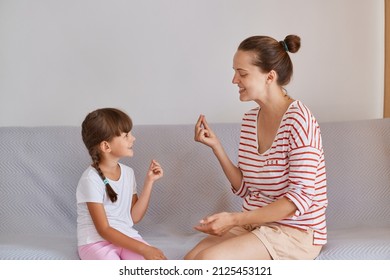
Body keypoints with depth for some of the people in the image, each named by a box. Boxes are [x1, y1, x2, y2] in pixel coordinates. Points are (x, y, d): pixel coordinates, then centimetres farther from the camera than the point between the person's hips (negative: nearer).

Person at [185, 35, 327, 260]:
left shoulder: (298, 119, -16)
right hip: (255, 224, 7)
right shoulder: (250, 121, 7)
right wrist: (215, 146, -1)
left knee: (206, 260, -26)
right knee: (190, 261, -16)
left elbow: (300, 198, -20)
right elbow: (245, 188, 10)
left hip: (297, 232, -7)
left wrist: (235, 219, -22)